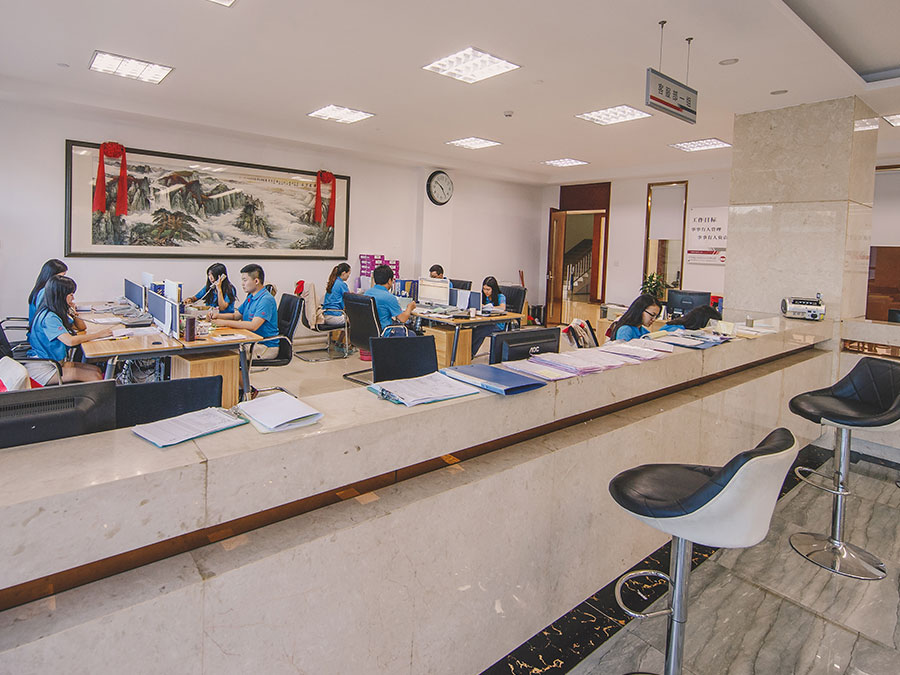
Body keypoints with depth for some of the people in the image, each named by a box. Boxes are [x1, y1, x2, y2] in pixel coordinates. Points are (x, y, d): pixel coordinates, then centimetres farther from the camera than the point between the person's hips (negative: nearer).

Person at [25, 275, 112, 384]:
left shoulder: (58, 313, 8)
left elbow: (81, 327, 18)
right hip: (42, 368, -10)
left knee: (96, 370, -7)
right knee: (95, 376, -20)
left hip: (55, 362, 10)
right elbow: (70, 341, -32)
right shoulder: (49, 317, -22)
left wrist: (73, 312, 0)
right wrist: (98, 334, -24)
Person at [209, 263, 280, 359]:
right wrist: (218, 315, 0)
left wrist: (226, 322, -23)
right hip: (252, 342, 9)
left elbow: (253, 326, -28)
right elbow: (236, 316, 20)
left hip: (266, 346, -9)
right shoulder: (251, 297, 14)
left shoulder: (266, 300, -19)